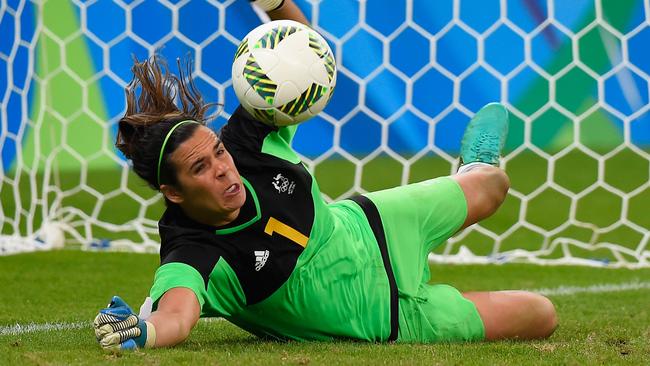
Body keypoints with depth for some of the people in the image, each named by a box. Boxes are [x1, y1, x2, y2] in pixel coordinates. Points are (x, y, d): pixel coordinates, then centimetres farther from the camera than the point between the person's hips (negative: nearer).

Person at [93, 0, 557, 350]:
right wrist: (140, 332, -79)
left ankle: (473, 166, 64)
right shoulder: (192, 253, -37)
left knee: (491, 184, 27)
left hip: (366, 225, 5)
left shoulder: (247, 145, -22)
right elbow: (177, 316, -57)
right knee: (539, 315, 5)